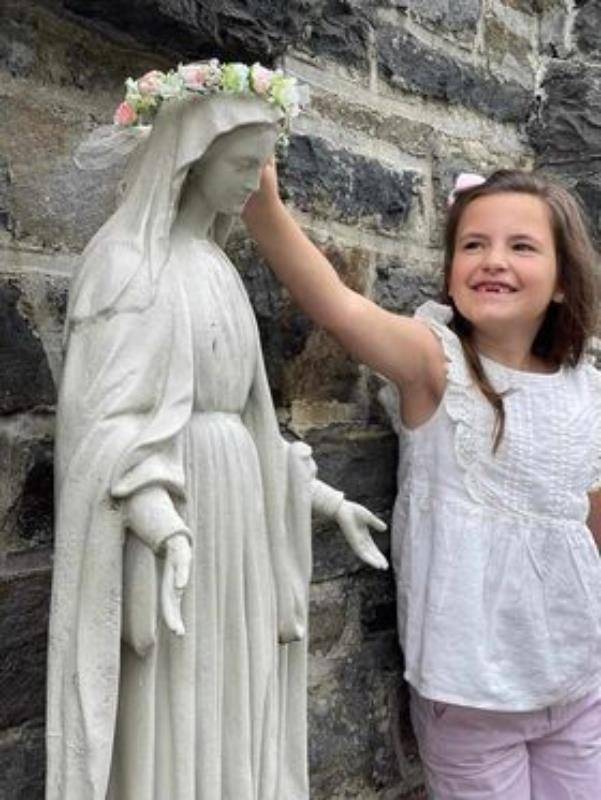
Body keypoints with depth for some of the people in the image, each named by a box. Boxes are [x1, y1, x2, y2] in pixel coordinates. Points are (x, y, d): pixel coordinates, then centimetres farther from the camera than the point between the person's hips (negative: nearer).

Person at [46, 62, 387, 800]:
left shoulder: (215, 266, 16)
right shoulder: (127, 259, -7)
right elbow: (106, 421, -18)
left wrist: (327, 500, 17)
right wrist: (164, 528, -33)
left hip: (235, 520, 8)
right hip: (171, 523, -8)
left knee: (230, 727, 13)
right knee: (170, 735, -1)